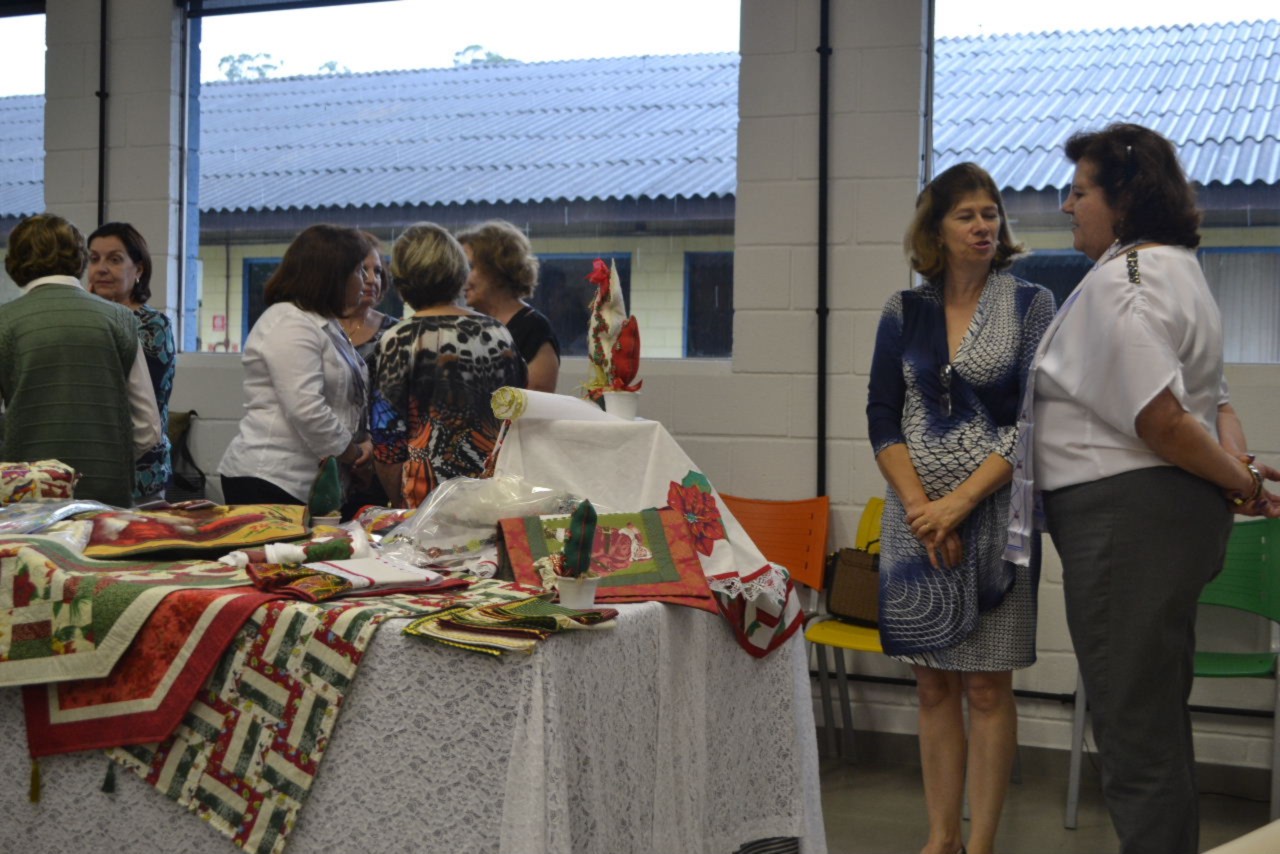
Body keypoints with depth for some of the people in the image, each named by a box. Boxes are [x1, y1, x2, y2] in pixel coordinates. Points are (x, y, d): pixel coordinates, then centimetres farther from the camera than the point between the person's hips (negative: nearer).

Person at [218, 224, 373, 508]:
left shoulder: (323, 325, 19)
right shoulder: (289, 325, -13)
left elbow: (343, 401, 25)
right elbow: (306, 410, -22)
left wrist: (360, 442, 6)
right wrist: (353, 454, -9)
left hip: (309, 484, 9)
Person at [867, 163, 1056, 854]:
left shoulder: (1030, 305, 0)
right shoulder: (904, 312, 7)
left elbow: (1034, 421, -7)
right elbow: (881, 418, 4)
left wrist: (960, 501, -14)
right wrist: (921, 509, -8)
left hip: (993, 514, -3)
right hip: (916, 518, 3)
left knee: (986, 687, 1)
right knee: (933, 685, 8)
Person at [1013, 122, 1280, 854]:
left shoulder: (1118, 281, -16)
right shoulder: (1177, 269, 17)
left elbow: (1161, 418, -23)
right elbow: (1211, 401, 15)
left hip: (1126, 515, -11)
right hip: (1177, 511, 11)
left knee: (1133, 721, -3)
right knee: (1160, 716, 19)